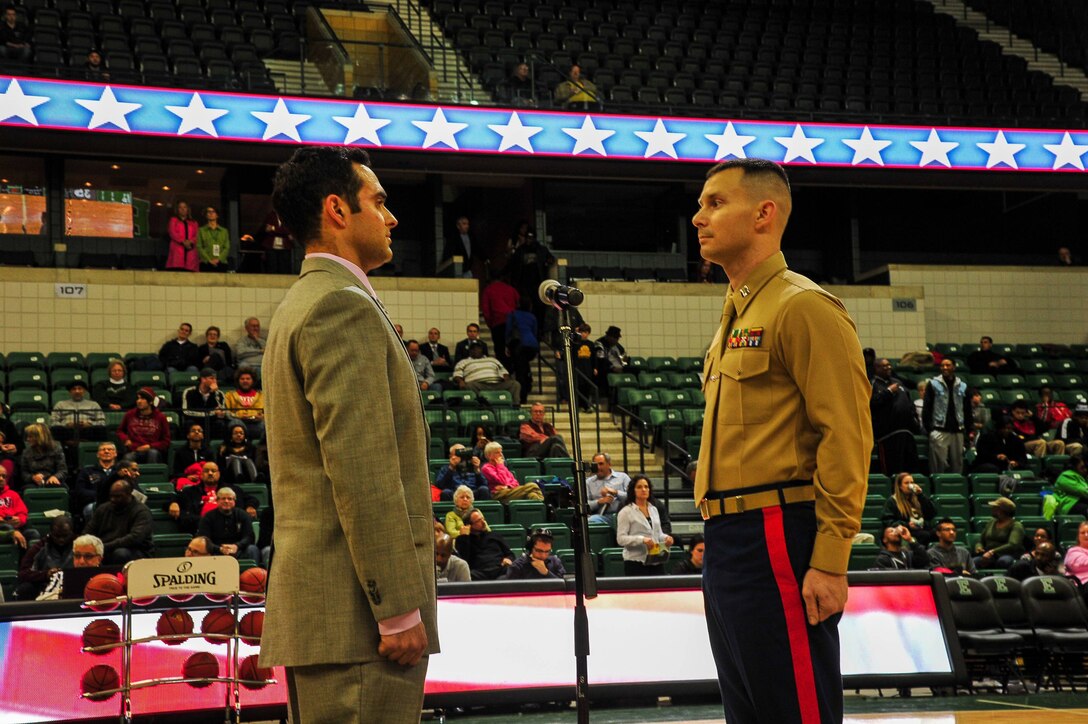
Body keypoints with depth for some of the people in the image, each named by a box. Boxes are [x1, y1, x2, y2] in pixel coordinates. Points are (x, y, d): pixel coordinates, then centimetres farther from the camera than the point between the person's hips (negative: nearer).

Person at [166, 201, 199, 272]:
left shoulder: (194, 223, 25)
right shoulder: (173, 220, 19)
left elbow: (197, 236, 11)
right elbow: (172, 233, 2)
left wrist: (190, 242, -11)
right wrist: (183, 241, -13)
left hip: (191, 252, 2)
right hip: (177, 251, -2)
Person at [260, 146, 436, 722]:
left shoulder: (299, 306, 22)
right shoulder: (344, 306, -11)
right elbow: (362, 471, -20)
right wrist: (400, 608, -19)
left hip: (314, 607, 11)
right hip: (358, 607, -11)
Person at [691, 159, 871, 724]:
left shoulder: (803, 306, -9)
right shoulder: (736, 318, 20)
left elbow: (846, 438, -16)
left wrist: (830, 562, -21)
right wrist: (718, 543, 20)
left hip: (778, 542, -10)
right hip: (728, 544, 10)